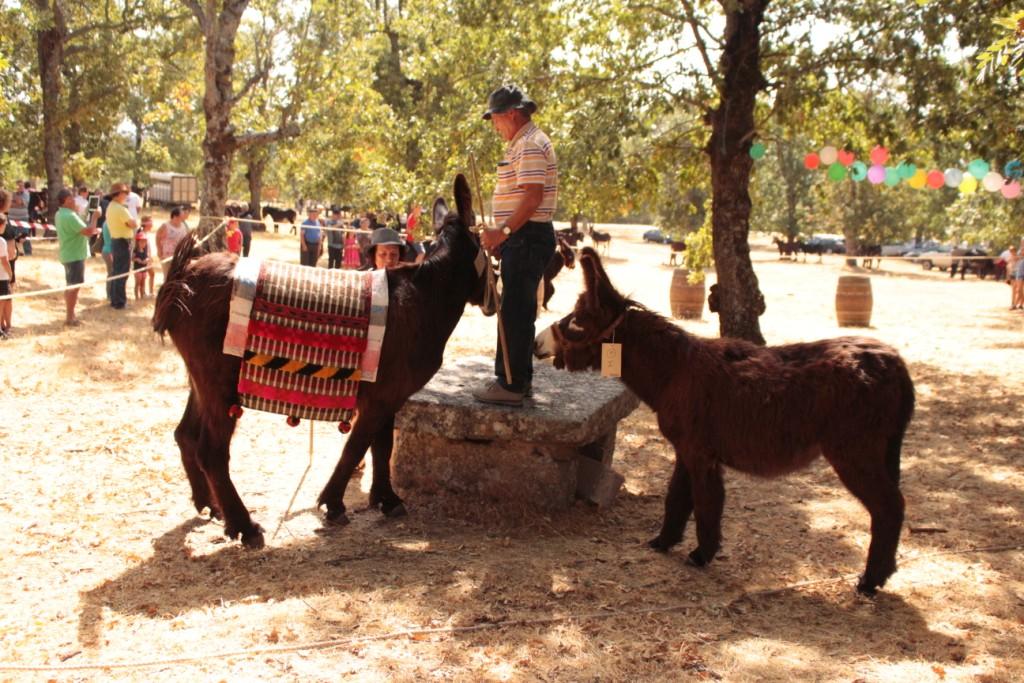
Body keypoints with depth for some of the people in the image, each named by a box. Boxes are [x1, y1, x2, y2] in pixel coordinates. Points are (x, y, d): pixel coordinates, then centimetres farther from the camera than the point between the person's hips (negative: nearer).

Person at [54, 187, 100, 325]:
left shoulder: (60, 214, 10)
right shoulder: (70, 216, -23)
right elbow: (88, 231, -26)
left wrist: (92, 230, 13)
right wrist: (94, 217, -14)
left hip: (68, 255, 11)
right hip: (75, 256, -10)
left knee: (70, 286, 18)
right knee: (74, 287, -5)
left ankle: (69, 315, 27)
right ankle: (70, 318, -1)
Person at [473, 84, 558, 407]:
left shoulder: (530, 145, -14)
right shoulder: (524, 144, 20)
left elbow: (532, 198, -23)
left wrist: (504, 231, -24)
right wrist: (502, 235, 19)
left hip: (527, 238, -11)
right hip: (523, 238, 11)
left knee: (515, 312, -9)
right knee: (518, 311, 15)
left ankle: (511, 384, -5)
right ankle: (519, 378, 23)